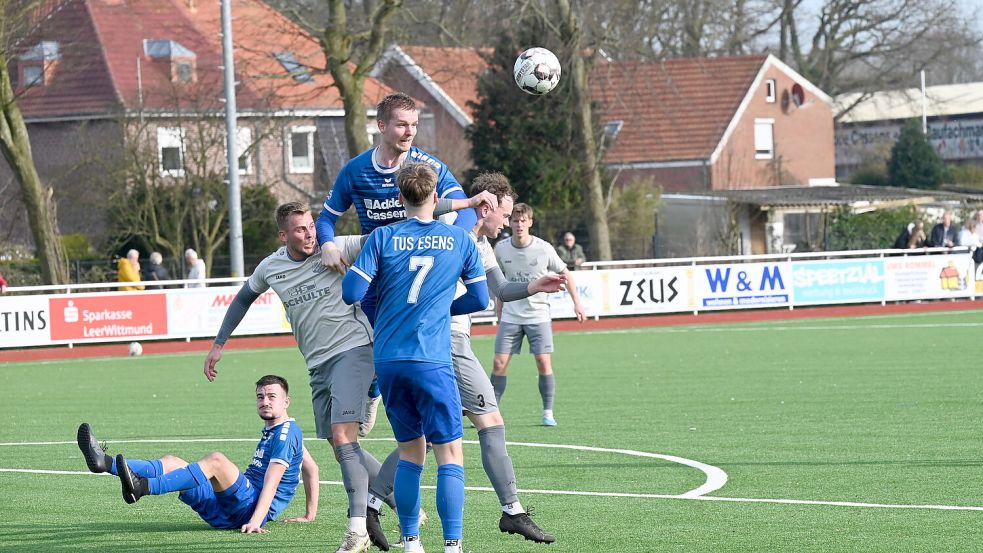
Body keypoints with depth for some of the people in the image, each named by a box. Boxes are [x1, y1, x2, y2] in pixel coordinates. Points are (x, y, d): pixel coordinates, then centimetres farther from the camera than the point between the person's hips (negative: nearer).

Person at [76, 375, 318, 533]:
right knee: (171, 463, 0)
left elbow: (271, 481, -17)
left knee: (215, 460, -33)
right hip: (224, 514, 9)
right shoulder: (271, 432, 26)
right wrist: (310, 515, 33)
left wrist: (255, 522, -27)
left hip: (251, 507, -9)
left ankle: (143, 487, -51)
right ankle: (105, 463, -24)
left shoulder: (286, 432, -5)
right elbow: (311, 468, 34)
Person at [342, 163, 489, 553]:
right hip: (432, 361, -2)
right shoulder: (459, 240, 2)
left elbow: (351, 293, -4)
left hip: (387, 360, 3)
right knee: (450, 454, -1)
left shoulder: (382, 238, 1)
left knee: (410, 452, 15)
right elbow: (479, 299, 9)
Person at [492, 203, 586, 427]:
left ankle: (548, 413, 0)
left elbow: (564, 274, 6)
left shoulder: (544, 249, -9)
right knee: (499, 364, -5)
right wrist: (499, 309, 16)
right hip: (510, 316, 2)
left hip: (538, 315, -2)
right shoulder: (501, 249, -3)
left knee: (544, 362, -10)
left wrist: (577, 302, 3)